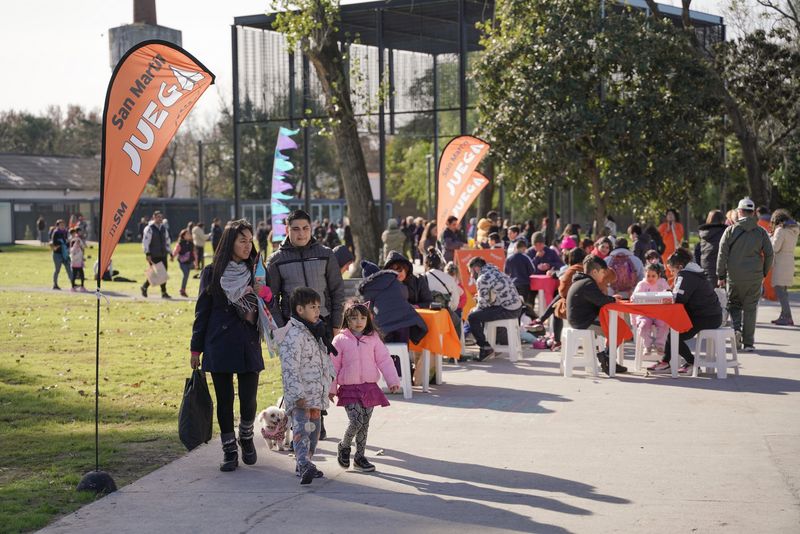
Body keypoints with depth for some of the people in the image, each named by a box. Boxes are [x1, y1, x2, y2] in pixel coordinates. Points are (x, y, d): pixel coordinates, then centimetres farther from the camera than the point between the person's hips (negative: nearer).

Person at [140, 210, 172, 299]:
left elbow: (167, 241, 20)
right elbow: (145, 242, -12)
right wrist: (147, 254, -19)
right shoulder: (149, 228, -7)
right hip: (153, 256, -6)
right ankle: (144, 287, 17)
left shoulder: (163, 228, 14)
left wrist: (170, 253, 16)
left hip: (163, 255, 6)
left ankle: (164, 293, 9)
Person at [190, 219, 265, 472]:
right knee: (224, 399, 3)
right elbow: (202, 311, 5)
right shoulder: (212, 273, 2)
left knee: (248, 399, -3)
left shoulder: (255, 273, 8)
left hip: (249, 344, 1)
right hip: (219, 345, -1)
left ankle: (246, 437, 25)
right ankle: (229, 449, 16)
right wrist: (196, 348, 2)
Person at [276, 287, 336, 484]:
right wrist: (298, 394, -26)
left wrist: (329, 382, 23)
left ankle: (304, 466, 27)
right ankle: (304, 465, -33)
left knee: (314, 429, 16)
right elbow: (290, 368, -22)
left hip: (316, 393, 10)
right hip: (299, 396, -10)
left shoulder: (315, 331, 15)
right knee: (302, 428, -20)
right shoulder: (293, 335, -17)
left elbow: (324, 359, 26)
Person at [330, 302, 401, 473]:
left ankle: (359, 457, 20)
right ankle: (344, 446, 13)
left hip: (370, 388, 3)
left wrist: (393, 381, -6)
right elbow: (333, 365, 1)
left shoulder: (373, 339, 4)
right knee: (356, 422, -14)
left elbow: (384, 360, 3)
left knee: (365, 424, 8)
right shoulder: (340, 340, -2)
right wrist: (331, 388, 1)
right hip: (349, 389, -3)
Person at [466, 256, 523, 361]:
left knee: (472, 317, -11)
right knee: (481, 313, 26)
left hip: (507, 311, -10)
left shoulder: (483, 279, -12)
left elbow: (483, 303, -9)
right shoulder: (493, 271, 18)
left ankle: (486, 348, -6)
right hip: (517, 307, 10)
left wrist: (474, 310, 9)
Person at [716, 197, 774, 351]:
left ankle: (736, 328, -7)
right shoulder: (761, 232, 1)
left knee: (733, 304, 17)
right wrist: (764, 272, 14)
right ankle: (748, 342, 8)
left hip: (734, 276, -1)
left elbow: (722, 254, -4)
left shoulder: (730, 230, -2)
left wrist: (721, 276, 3)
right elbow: (769, 254, 1)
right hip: (755, 277, 1)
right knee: (750, 308, 7)